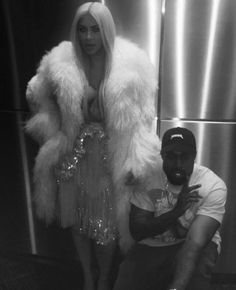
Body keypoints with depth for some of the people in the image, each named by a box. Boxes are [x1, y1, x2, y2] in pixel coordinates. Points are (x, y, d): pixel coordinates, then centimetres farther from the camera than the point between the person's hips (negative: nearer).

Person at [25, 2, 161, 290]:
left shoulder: (131, 65, -11)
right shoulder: (61, 62, -6)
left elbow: (141, 118, -9)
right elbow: (38, 95, 11)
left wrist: (136, 164, -13)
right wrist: (52, 131, 0)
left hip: (110, 157, -2)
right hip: (74, 154, 3)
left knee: (105, 224, 9)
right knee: (77, 220, 16)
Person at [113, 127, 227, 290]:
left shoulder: (214, 186, -20)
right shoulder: (147, 178, -13)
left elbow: (195, 243, -30)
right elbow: (137, 231, -15)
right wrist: (176, 211, -29)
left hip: (198, 246, -2)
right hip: (151, 246, 3)